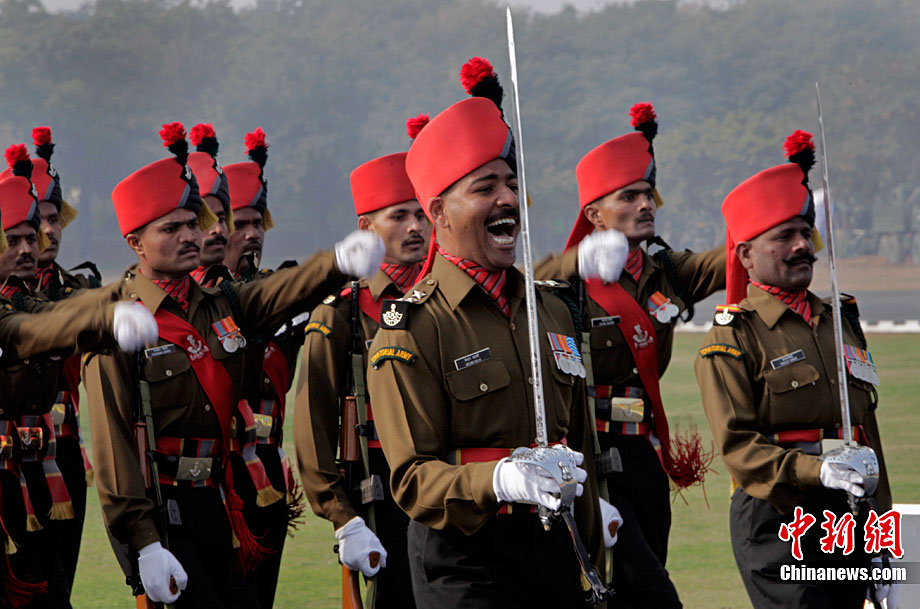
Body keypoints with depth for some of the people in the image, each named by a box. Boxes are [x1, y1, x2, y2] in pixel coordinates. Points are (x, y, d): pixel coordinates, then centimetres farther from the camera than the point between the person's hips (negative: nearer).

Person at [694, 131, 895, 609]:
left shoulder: (840, 322, 17)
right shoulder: (732, 338, -5)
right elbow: (737, 445, -13)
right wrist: (816, 470, -27)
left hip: (850, 518, 7)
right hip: (777, 523, -6)